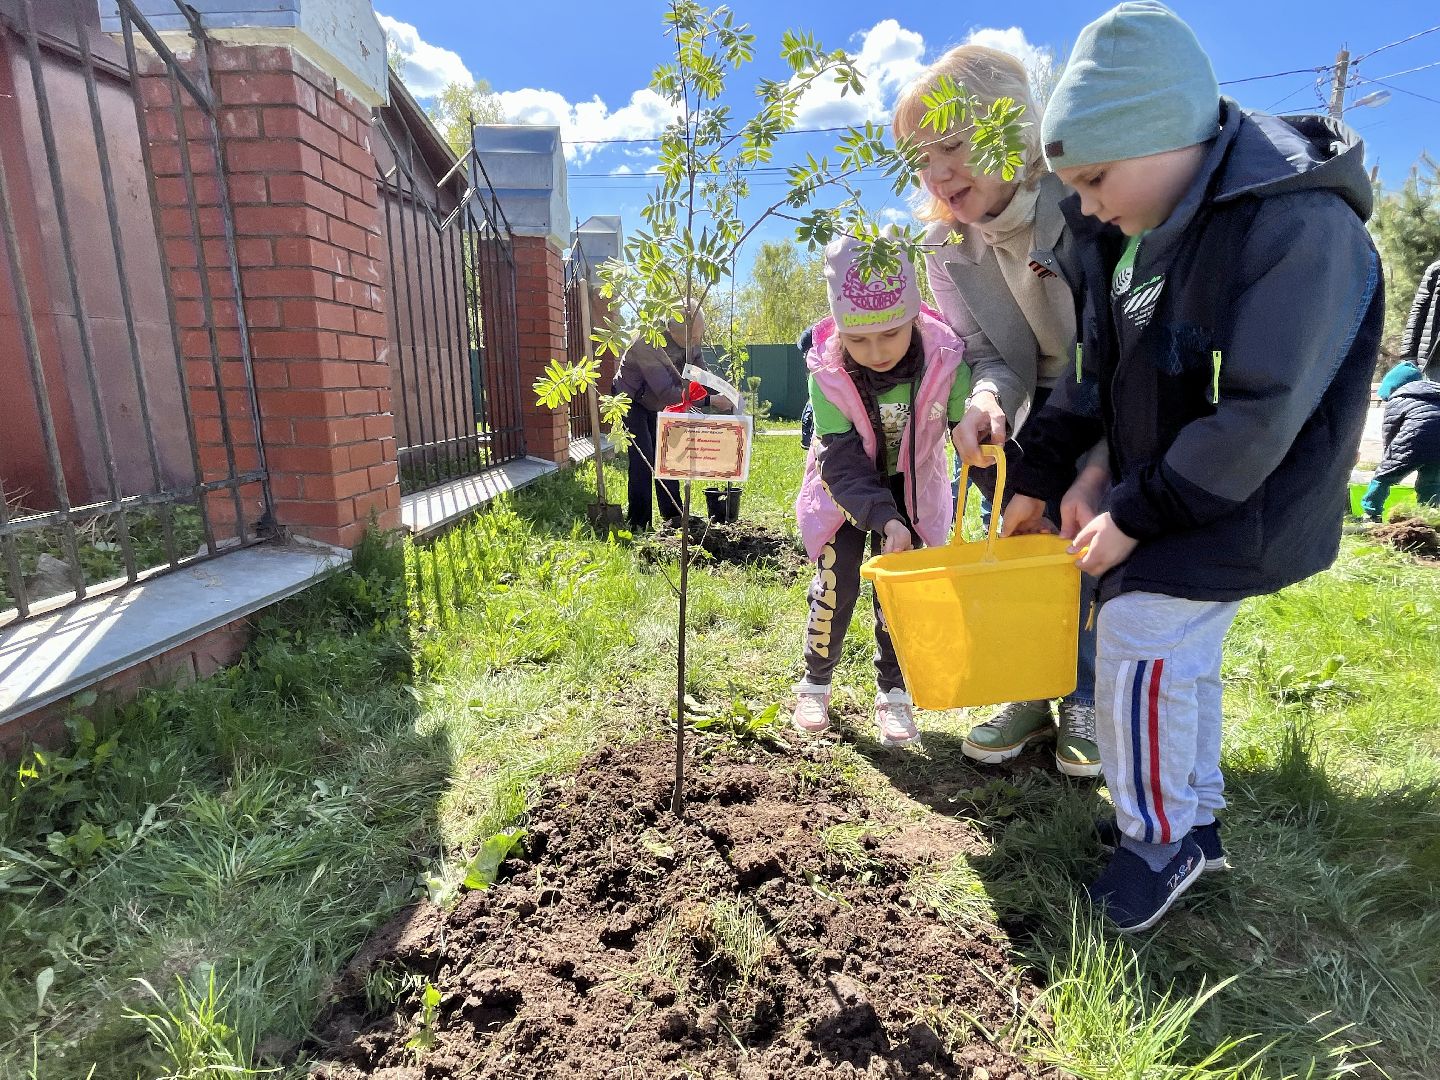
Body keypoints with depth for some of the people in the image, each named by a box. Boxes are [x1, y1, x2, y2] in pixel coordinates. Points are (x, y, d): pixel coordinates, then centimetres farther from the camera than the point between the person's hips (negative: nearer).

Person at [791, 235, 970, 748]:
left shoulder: (945, 359, -26)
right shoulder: (827, 370, -28)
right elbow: (842, 461, -29)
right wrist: (883, 519, -42)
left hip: (912, 485, 1)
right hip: (845, 488, -1)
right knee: (836, 584, -3)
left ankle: (894, 691, 19)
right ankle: (815, 682, 20)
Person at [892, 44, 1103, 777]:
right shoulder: (950, 246, -11)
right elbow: (989, 353, -9)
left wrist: (1101, 459, -37)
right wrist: (988, 398, -34)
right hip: (1047, 405, 4)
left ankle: (1086, 702, 19)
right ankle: (1031, 698, 23)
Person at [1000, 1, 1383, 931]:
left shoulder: (1297, 226, -23)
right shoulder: (1129, 232, 3)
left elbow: (1258, 418, -25)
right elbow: (1095, 375, 8)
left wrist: (1136, 515, -21)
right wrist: (1039, 475, 4)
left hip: (1246, 501, -8)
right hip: (1163, 487, 8)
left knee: (1142, 640, -10)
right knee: (1181, 650, 14)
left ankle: (1162, 841, 13)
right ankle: (1195, 818, 33)